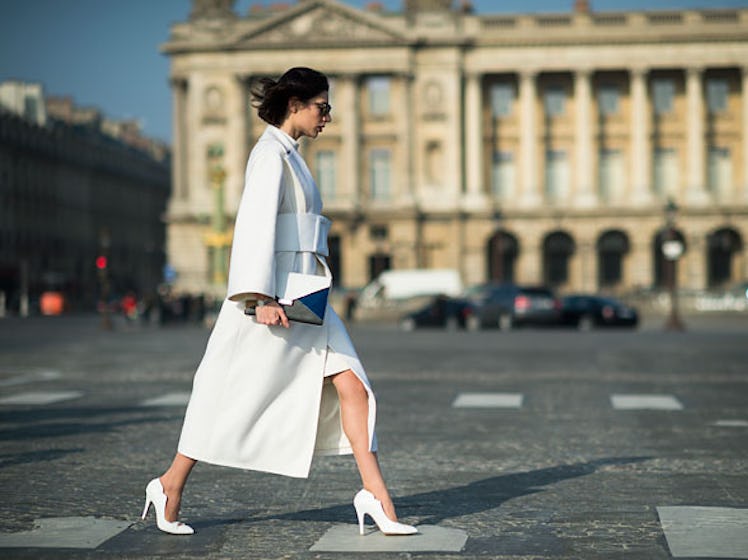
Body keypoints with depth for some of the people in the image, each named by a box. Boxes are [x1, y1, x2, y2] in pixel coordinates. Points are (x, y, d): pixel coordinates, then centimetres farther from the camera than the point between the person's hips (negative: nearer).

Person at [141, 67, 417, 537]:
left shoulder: (288, 154, 18)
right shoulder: (271, 153, -11)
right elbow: (256, 224, -20)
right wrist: (261, 298, -27)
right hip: (274, 295, -9)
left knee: (351, 385, -1)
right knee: (236, 395, 1)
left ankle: (376, 494, -1)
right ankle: (171, 485, 16)